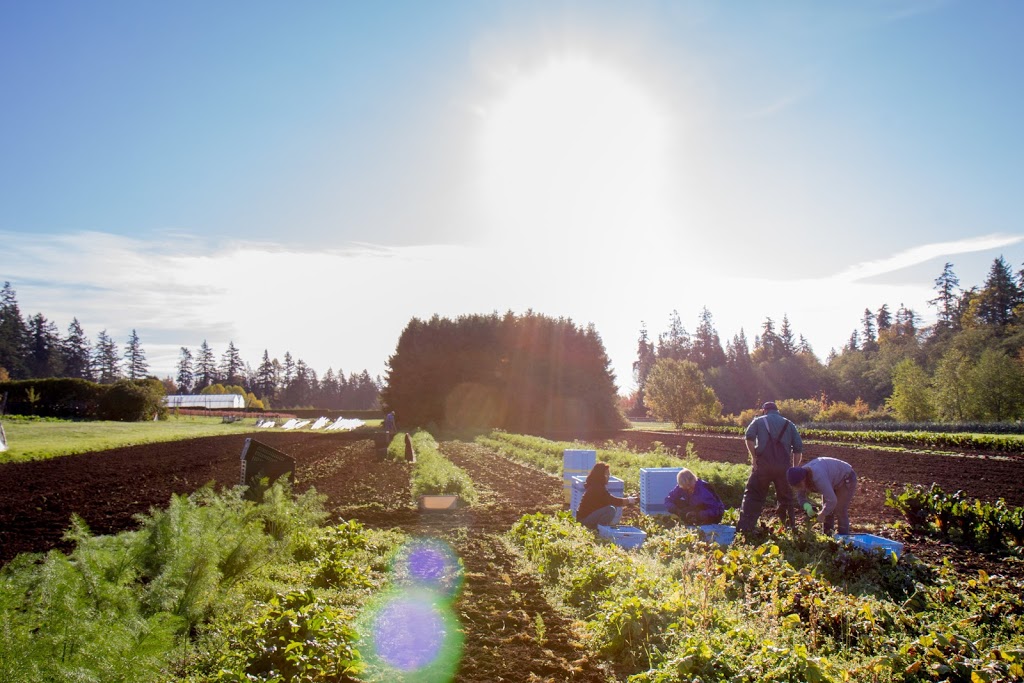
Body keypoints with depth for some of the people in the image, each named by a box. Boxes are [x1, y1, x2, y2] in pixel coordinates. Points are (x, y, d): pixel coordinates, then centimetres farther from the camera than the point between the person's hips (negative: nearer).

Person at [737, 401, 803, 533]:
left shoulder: (759, 421, 14)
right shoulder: (789, 424, 20)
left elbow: (749, 437, -6)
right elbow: (798, 448, 10)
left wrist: (754, 457, -2)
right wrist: (794, 468, 13)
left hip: (763, 465, -2)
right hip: (784, 467, 2)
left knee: (753, 497, 1)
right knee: (786, 499, 15)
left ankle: (744, 529, -5)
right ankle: (790, 530, 18)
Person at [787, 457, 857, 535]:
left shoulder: (818, 477, -42)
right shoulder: (799, 477, -18)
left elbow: (832, 500, -41)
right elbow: (800, 497, -5)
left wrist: (821, 515, -26)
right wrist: (807, 506, -27)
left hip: (846, 479, -7)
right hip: (832, 482, 7)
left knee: (840, 511, -13)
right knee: (827, 511, 4)